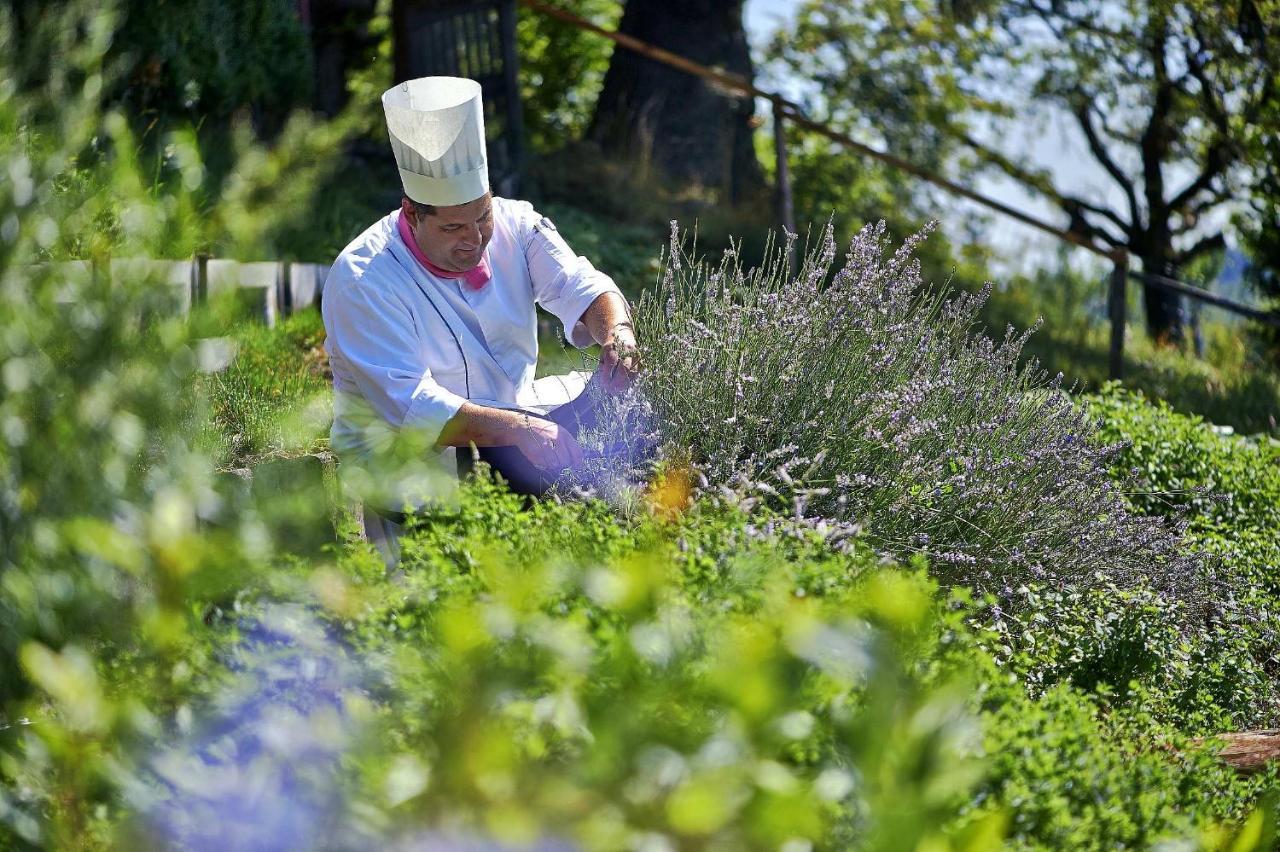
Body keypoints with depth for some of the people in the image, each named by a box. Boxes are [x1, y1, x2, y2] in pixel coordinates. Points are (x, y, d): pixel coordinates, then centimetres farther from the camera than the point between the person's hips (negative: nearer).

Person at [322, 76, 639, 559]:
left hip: (514, 417, 7)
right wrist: (518, 430, -38)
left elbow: (580, 287, -9)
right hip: (409, 455, -7)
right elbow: (410, 406, -27)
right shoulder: (361, 280, -20)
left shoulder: (514, 225, -2)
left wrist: (617, 331, -35)